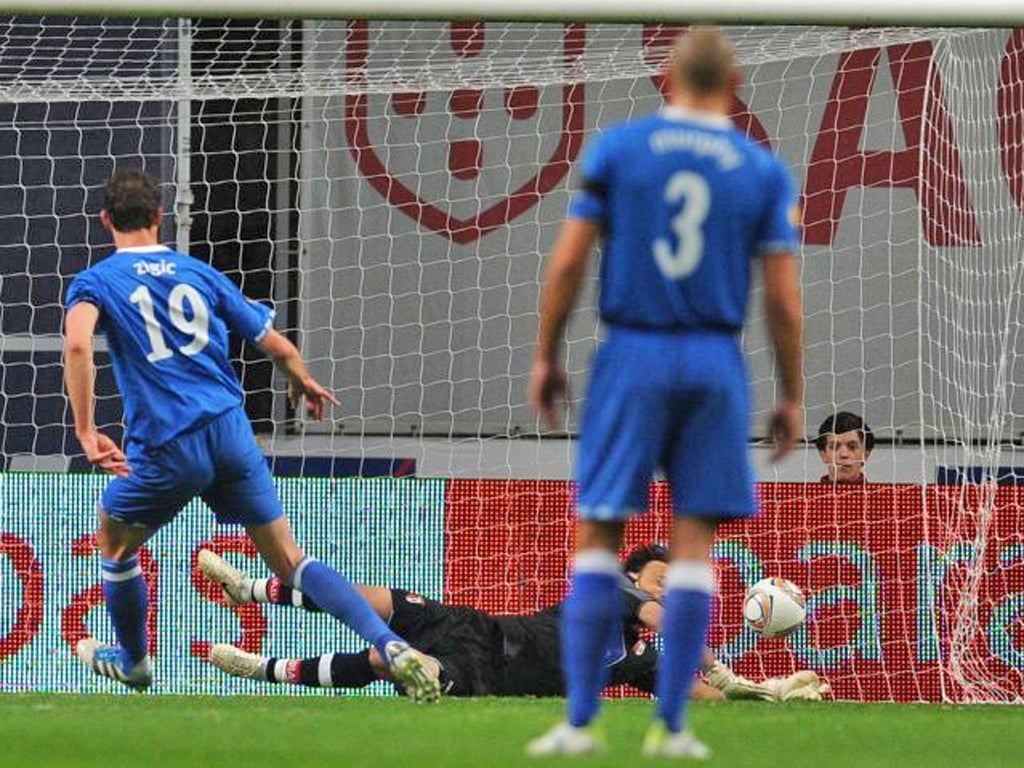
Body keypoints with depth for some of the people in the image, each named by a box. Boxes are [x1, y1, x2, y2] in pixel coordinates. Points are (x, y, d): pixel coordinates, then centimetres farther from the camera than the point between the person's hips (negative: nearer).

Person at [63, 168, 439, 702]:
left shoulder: (95, 283, 3)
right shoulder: (199, 274, 14)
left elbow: (77, 343, -20)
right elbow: (277, 346, 16)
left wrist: (85, 432, -20)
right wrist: (304, 383, 38)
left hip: (165, 448, -3)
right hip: (231, 432, 3)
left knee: (114, 542, 26)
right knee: (290, 561, 5)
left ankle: (132, 659, 43)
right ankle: (392, 647, -11)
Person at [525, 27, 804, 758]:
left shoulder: (616, 149, 0)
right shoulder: (764, 172, 2)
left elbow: (568, 263, -3)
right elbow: (785, 300, -1)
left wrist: (545, 356, 7)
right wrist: (791, 397, 8)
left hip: (631, 355, 0)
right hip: (715, 364, 0)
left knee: (600, 537, 5)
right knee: (694, 542, 5)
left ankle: (580, 720, -1)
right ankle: (670, 726, 3)